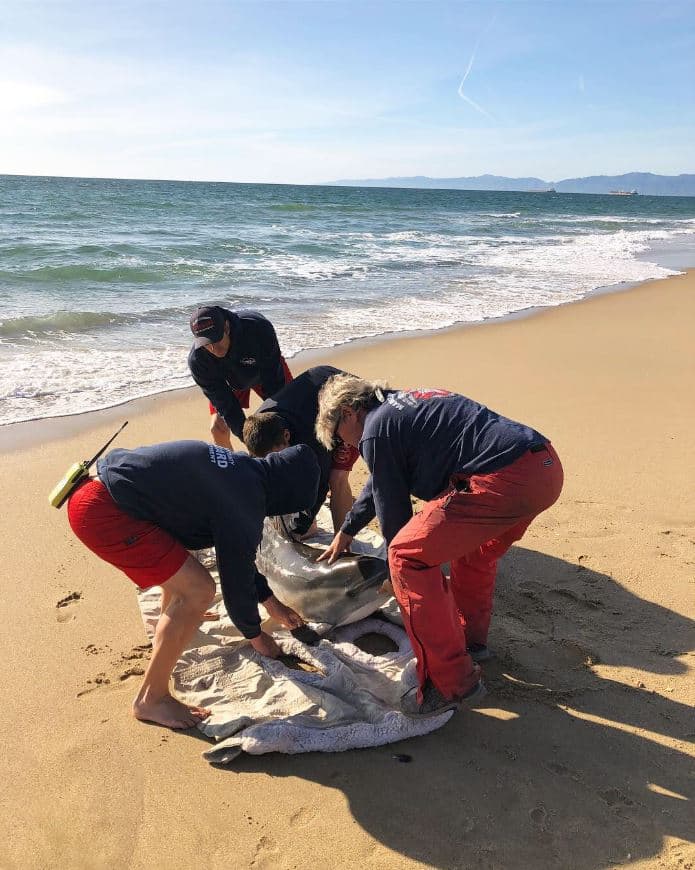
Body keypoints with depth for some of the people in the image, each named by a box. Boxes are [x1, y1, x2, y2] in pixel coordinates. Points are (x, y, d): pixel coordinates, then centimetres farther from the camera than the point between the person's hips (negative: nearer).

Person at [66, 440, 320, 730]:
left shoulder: (240, 467, 13)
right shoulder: (243, 507, -15)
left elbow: (238, 554, 26)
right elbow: (236, 579, -4)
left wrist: (270, 601, 34)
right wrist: (256, 635, 15)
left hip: (99, 488, 10)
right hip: (102, 512, -10)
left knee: (181, 560, 30)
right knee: (197, 591, -9)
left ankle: (171, 619, 58)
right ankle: (150, 700, 4)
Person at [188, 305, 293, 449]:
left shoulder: (259, 329, -42)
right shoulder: (196, 360, -35)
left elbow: (273, 380, -32)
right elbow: (222, 401, -28)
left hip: (265, 369, 0)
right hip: (230, 380, 1)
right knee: (218, 428, -10)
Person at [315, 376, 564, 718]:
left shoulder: (376, 429, 0)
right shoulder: (400, 405, 29)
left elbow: (392, 507, 5)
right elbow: (378, 484, 41)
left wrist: (398, 565, 24)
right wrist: (346, 532, 53)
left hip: (505, 479, -10)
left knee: (408, 557, -4)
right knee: (472, 542, 33)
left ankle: (452, 685, 1)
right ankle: (470, 638, 44)